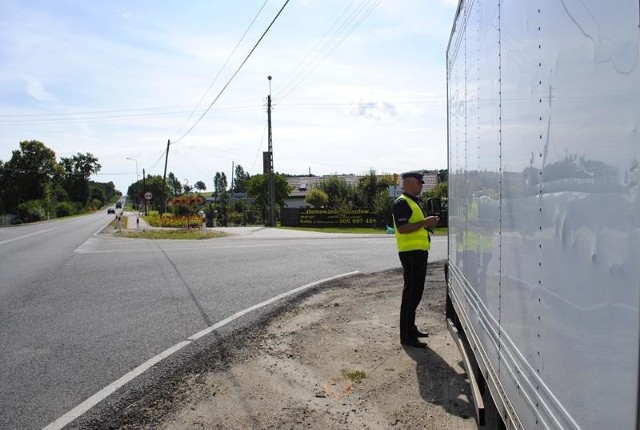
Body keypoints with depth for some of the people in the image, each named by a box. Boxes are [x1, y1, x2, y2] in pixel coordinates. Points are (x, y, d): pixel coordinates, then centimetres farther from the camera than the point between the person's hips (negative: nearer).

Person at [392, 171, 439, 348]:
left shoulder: (413, 202, 21)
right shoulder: (401, 202, -12)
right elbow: (402, 228, -22)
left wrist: (428, 223, 12)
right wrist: (425, 222, -21)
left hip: (419, 251, 10)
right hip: (410, 252, -10)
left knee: (416, 292, 16)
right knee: (410, 293, -7)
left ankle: (411, 329, 27)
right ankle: (406, 336, -1)